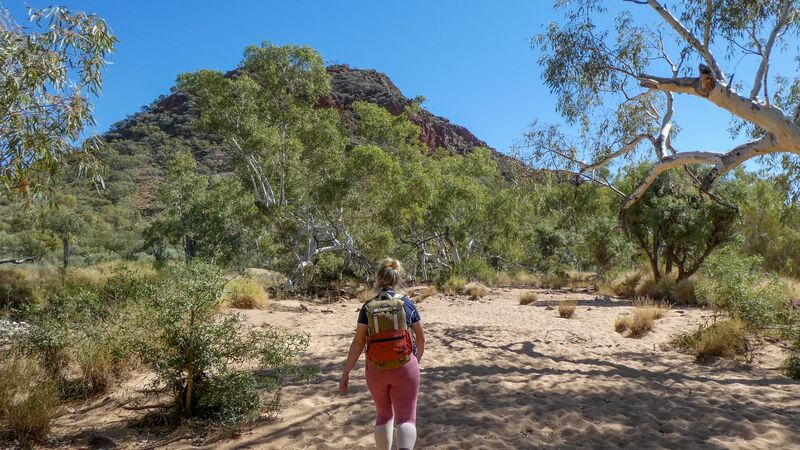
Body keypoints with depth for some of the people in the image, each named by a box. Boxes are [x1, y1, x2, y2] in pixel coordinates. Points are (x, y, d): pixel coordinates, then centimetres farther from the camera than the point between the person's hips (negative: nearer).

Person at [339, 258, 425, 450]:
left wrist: (346, 373, -2)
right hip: (405, 368, -1)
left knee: (384, 415, 23)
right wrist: (416, 360, 24)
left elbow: (358, 342, -7)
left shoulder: (368, 307, -3)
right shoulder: (407, 304, 0)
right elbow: (421, 338, 7)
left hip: (376, 370, 1)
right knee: (406, 418, 1)